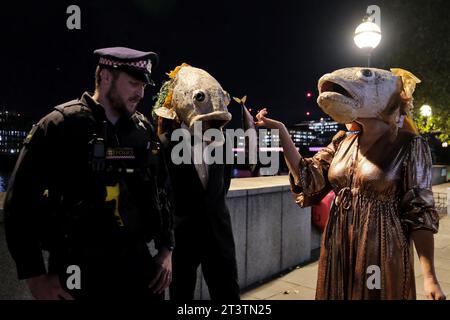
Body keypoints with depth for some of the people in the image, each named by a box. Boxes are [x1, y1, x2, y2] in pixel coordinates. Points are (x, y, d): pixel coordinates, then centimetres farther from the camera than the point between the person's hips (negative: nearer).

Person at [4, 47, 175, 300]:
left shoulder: (144, 129, 5)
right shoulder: (61, 125, -9)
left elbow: (162, 190, 12)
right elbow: (21, 199, -10)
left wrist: (166, 248, 7)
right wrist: (35, 277, -10)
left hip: (137, 262, 4)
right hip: (78, 268, -4)